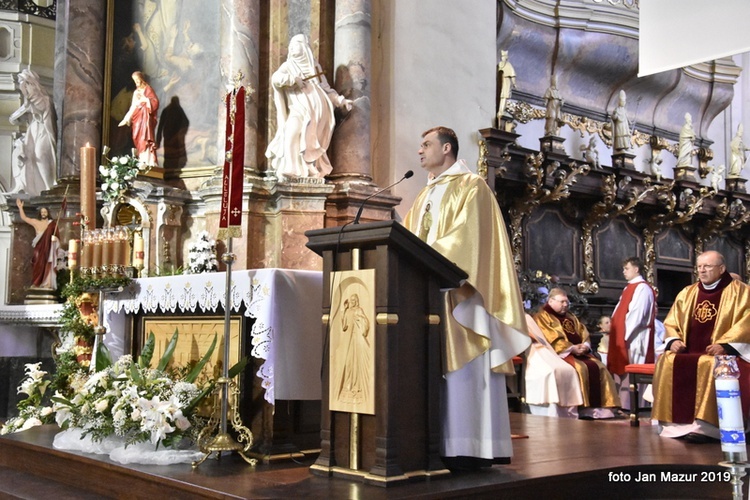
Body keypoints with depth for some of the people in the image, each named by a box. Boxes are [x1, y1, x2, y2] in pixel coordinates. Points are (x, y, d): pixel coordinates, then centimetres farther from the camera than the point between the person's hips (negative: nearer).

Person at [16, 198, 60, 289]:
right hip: (39, 248, 3)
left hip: (48, 249, -3)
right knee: (38, 265, -4)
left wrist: (55, 238, -20)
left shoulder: (52, 223, 5)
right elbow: (24, 218, 13)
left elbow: (57, 236, 2)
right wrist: (20, 207, 6)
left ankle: (48, 284, -14)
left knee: (48, 265, -9)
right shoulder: (36, 222, 12)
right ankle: (37, 284, -4)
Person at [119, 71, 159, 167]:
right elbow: (133, 107, 19)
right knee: (138, 140, 0)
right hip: (137, 119, 7)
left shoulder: (148, 89, 1)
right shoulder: (136, 92, 19)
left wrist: (144, 99, -15)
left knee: (146, 139, -15)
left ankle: (149, 162, -19)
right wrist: (127, 119, 12)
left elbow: (155, 102, -9)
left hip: (145, 118, -7)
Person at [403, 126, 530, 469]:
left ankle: (469, 447, -8)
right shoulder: (427, 194, 24)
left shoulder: (470, 186, 0)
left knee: (463, 364, -10)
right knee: (439, 366, 2)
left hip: (458, 289, -8)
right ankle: (445, 445, 3)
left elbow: (465, 235, -14)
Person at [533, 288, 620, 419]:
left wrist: (585, 346, -7)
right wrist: (572, 348, -19)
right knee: (580, 368, -32)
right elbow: (551, 340, -13)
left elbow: (584, 335, 17)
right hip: (560, 354, -8)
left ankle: (602, 406, -19)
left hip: (579, 352, 8)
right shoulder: (542, 317, 0)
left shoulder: (571, 317, 25)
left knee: (599, 368, -14)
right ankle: (585, 408, -31)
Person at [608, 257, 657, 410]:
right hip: (623, 337, 10)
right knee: (622, 373, 9)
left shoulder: (642, 288, -10)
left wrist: (625, 335, -20)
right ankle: (624, 408, 14)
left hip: (633, 338, -10)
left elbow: (637, 314, -19)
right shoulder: (630, 288, 19)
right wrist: (618, 335, 12)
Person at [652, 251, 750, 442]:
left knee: (709, 365, -37)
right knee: (666, 362, -23)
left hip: (723, 353, -5)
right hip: (690, 351, 5)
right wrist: (674, 340, -5)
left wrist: (724, 345, -21)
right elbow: (671, 323, 17)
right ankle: (675, 423, -23)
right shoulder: (687, 293, 16)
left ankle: (704, 425, -35)